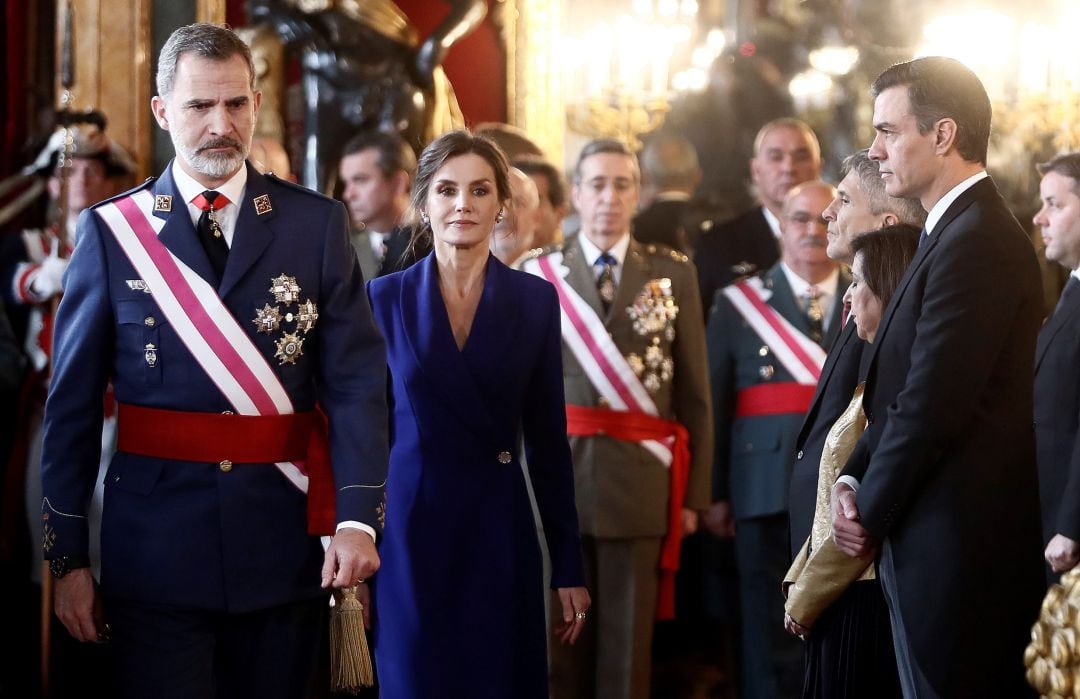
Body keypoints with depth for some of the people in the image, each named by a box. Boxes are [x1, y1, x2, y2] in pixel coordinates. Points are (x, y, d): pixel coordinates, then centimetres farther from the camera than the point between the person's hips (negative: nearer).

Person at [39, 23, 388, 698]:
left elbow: (356, 380, -2)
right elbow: (73, 405, 2)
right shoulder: (112, 231, 2)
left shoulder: (317, 223, 3)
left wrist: (357, 517, -16)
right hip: (158, 546, -1)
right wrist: (68, 557, -2)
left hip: (286, 541, 1)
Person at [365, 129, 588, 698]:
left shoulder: (535, 300, 3)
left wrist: (568, 568, 3)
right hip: (410, 532, -1)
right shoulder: (386, 299, 1)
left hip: (501, 532, 1)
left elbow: (548, 441, 5)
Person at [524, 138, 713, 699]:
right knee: (555, 644, 4)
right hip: (554, 478, 0)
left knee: (628, 647, 3)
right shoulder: (537, 274, 7)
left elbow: (694, 394, 6)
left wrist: (693, 494, 2)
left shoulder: (673, 273, 7)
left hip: (640, 483, 0)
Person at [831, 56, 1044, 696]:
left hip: (958, 553, -10)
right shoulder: (956, 231, 15)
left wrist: (869, 518, -9)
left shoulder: (977, 241, -18)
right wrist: (855, 479, 1)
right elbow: (902, 392, 15)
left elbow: (931, 404, -21)